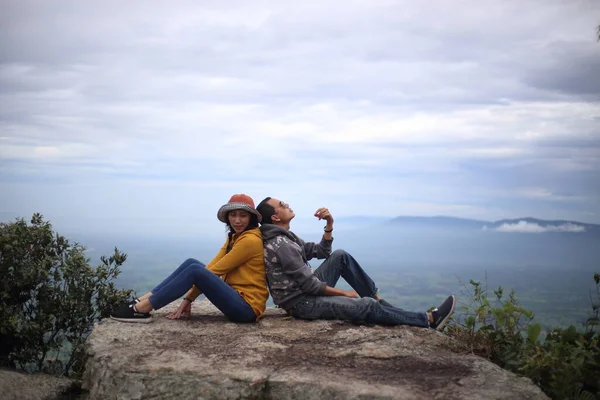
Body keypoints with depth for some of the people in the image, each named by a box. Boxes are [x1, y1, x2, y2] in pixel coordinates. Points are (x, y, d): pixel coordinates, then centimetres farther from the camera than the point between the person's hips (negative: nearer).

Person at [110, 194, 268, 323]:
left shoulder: (250, 240, -14)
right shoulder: (234, 237, 16)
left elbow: (215, 270, -12)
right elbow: (211, 267, 8)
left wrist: (189, 298, -7)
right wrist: (189, 297, -1)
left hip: (247, 307, -9)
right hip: (236, 297, 9)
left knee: (195, 270, -22)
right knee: (191, 263, 4)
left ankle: (142, 309, -18)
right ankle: (143, 300, -3)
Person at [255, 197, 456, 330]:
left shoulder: (284, 237, 10)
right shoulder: (281, 245, -23)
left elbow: (321, 251, 15)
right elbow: (310, 285, -23)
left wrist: (329, 224, 0)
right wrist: (344, 293, -11)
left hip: (307, 290, 10)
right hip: (302, 303, -10)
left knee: (340, 256, 9)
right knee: (367, 306, -18)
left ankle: (378, 299, 10)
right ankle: (429, 320, -8)